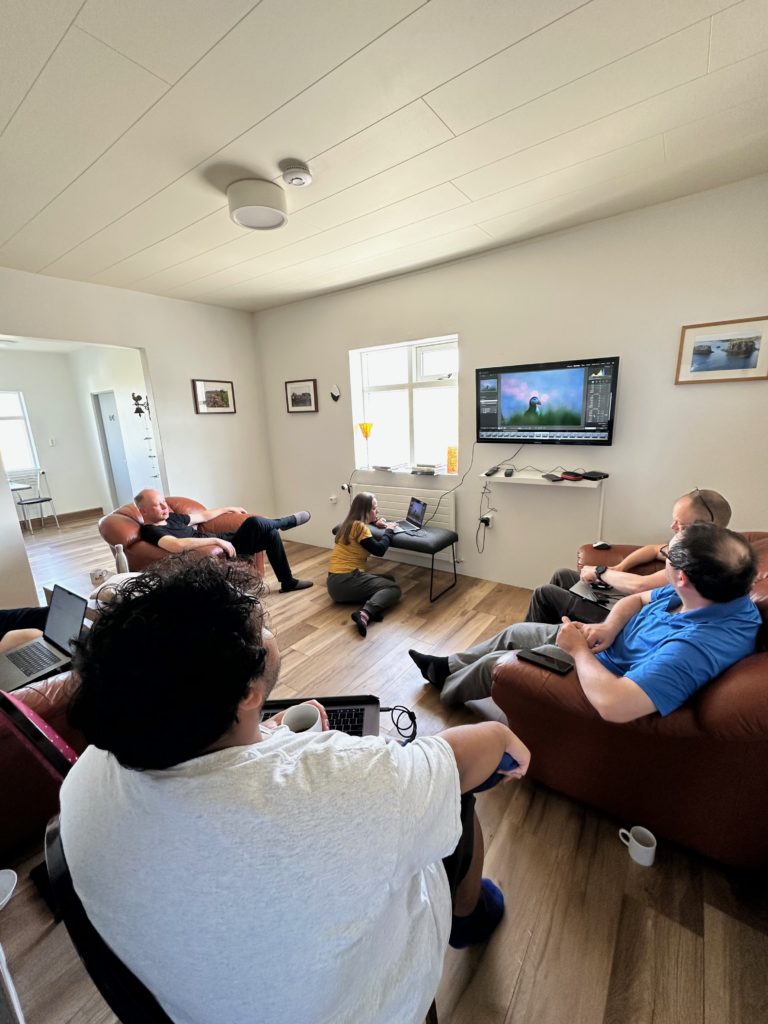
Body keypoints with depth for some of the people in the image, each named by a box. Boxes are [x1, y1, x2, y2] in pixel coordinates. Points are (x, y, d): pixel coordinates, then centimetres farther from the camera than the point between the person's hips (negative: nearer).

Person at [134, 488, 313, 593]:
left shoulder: (171, 517, 14)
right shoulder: (151, 531, -14)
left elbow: (202, 516, 27)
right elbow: (178, 545, -34)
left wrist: (228, 508, 34)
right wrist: (217, 540, -30)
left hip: (223, 543, 10)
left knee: (270, 533, 4)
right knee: (255, 523, -25)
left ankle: (288, 582, 17)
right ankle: (289, 521, 9)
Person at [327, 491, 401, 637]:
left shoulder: (351, 523, 16)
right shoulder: (359, 527, -13)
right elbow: (379, 550, -14)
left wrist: (375, 522, 22)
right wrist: (389, 530, 1)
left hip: (336, 581, 9)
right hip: (346, 580, -9)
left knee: (388, 579, 16)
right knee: (394, 588, -5)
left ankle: (371, 608, -12)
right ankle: (365, 613, -29)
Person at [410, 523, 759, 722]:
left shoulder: (698, 646, -41)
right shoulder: (712, 594, -13)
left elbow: (613, 704, -51)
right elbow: (638, 599, 4)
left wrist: (579, 650, -32)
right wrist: (609, 627, -17)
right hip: (609, 643, 8)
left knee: (493, 664, 0)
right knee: (515, 632, 14)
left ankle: (446, 687, 35)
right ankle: (448, 666, 37)